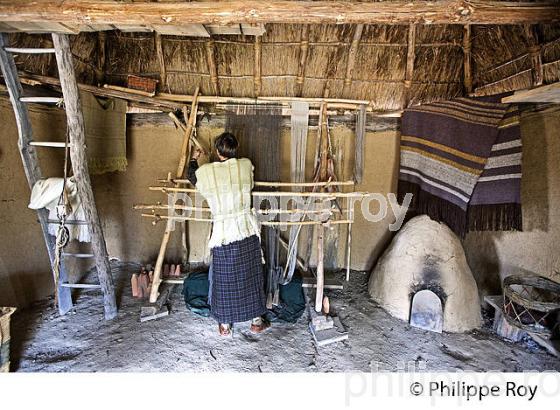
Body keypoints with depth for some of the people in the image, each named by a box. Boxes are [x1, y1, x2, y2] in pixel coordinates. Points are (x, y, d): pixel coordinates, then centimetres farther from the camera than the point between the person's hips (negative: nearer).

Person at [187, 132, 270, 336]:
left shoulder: (206, 171, -8)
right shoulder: (246, 165, -4)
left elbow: (191, 175, 16)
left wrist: (194, 159, 37)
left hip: (223, 233, -1)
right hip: (247, 231, 2)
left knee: (224, 279, 13)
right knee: (251, 276, 15)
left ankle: (225, 325, 28)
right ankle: (256, 321, 29)